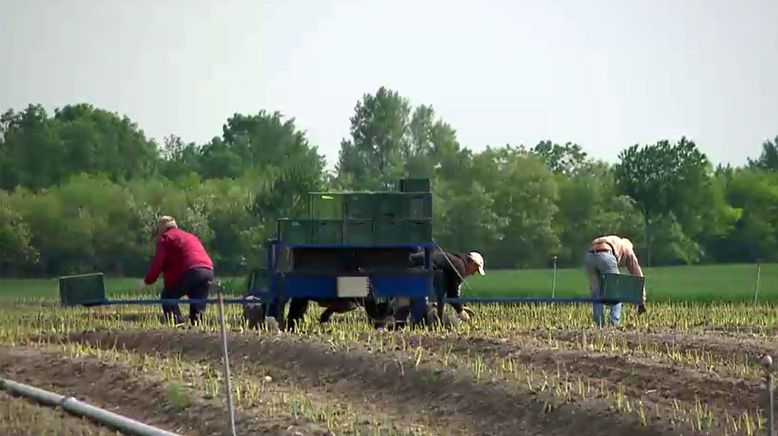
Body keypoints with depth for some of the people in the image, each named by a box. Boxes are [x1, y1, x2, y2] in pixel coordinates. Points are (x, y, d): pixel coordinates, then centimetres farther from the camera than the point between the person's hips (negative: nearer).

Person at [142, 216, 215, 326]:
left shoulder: (165, 238, 11)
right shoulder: (190, 237, 35)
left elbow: (157, 262, 1)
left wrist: (148, 280, 12)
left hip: (191, 272, -7)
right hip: (208, 270, 7)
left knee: (167, 297, 8)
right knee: (197, 308, 13)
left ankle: (177, 324, -7)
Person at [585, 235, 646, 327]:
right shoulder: (628, 249, 32)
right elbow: (637, 275, 30)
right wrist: (642, 301, 33)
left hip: (590, 256, 4)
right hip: (605, 256, -4)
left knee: (596, 292, 17)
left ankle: (599, 324, 13)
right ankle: (614, 322, 2)